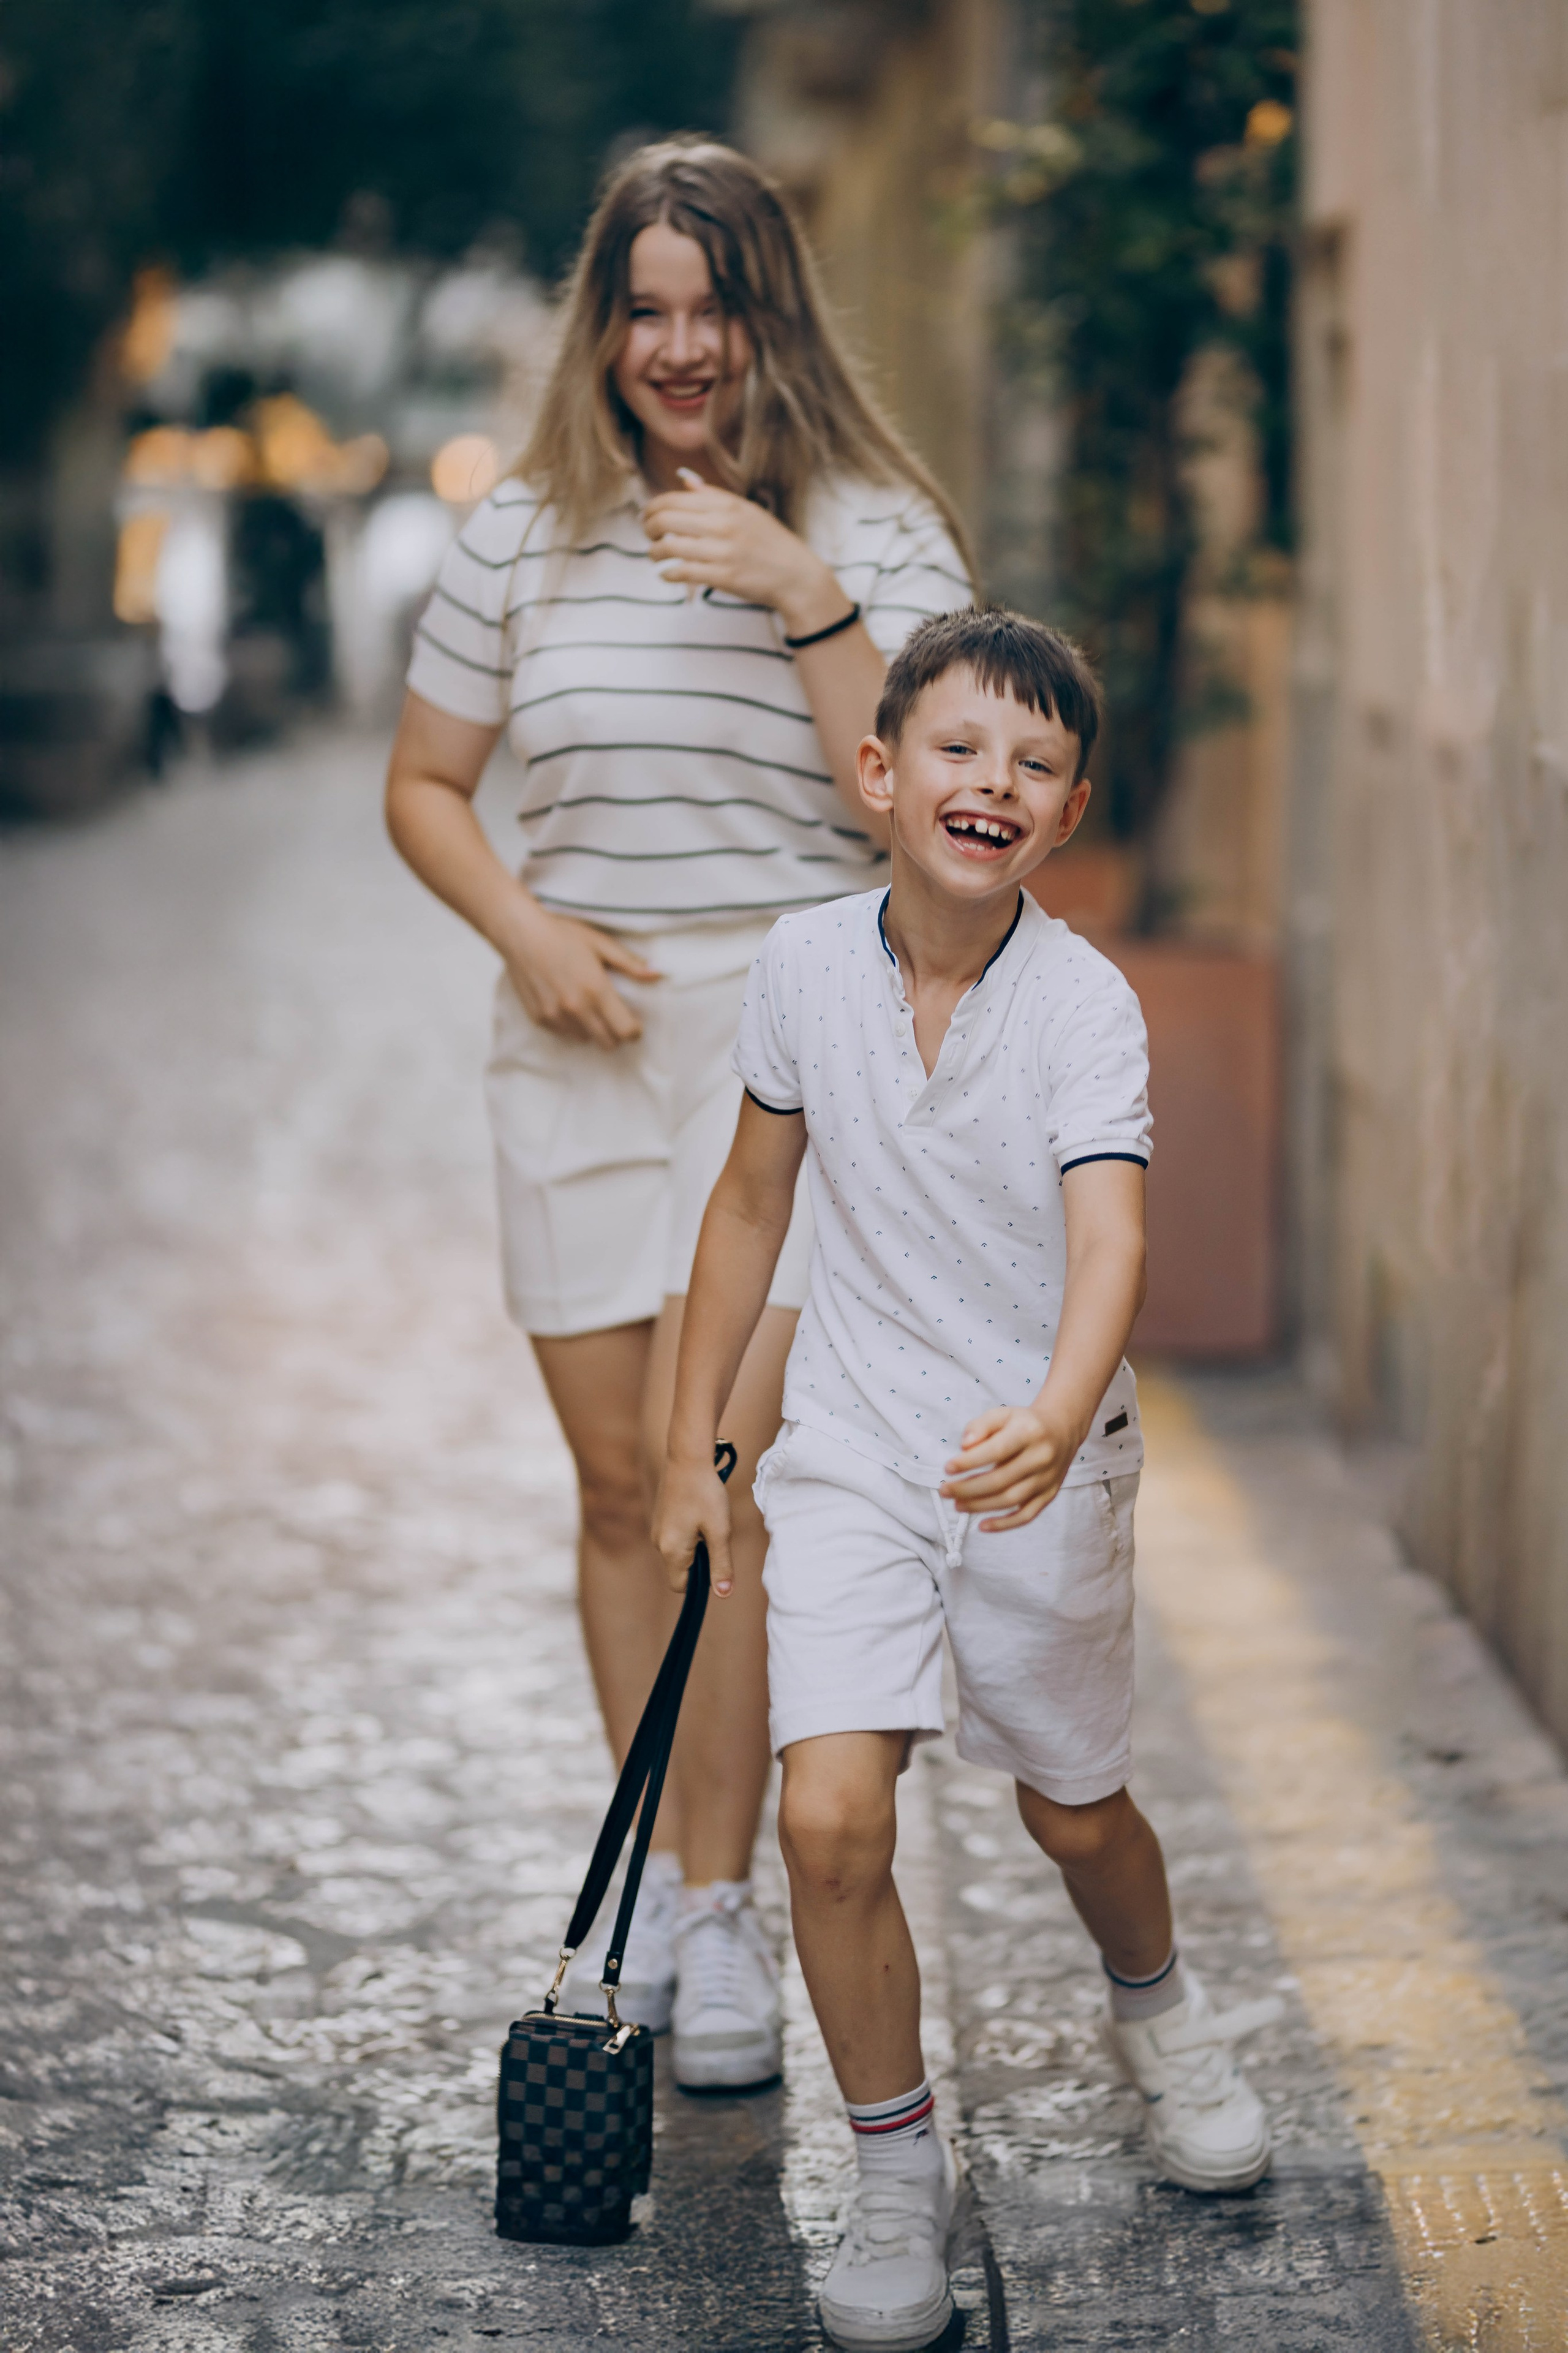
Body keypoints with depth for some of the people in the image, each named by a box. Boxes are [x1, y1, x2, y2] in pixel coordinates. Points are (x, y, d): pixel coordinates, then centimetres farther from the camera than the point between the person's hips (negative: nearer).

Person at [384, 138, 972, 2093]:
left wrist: (811, 600, -20)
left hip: (795, 1033, -3)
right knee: (618, 1483, 8)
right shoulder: (525, 535, 7)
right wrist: (523, 926, -2)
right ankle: (653, 1875, 23)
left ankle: (720, 1915, -1)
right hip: (581, 1040, 3)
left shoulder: (875, 530, -1)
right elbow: (423, 784, 15)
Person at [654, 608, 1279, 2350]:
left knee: (1074, 1814, 14)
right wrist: (691, 1450, 11)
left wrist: (1059, 1422, -50)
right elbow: (751, 1203, 8)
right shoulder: (806, 967, -6)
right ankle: (897, 2174, 6)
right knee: (830, 1816, -14)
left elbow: (1109, 1238, -30)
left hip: (1038, 1462, -1)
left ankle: (1158, 2013, 49)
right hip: (852, 1451, 2)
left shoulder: (1085, 1003, -17)